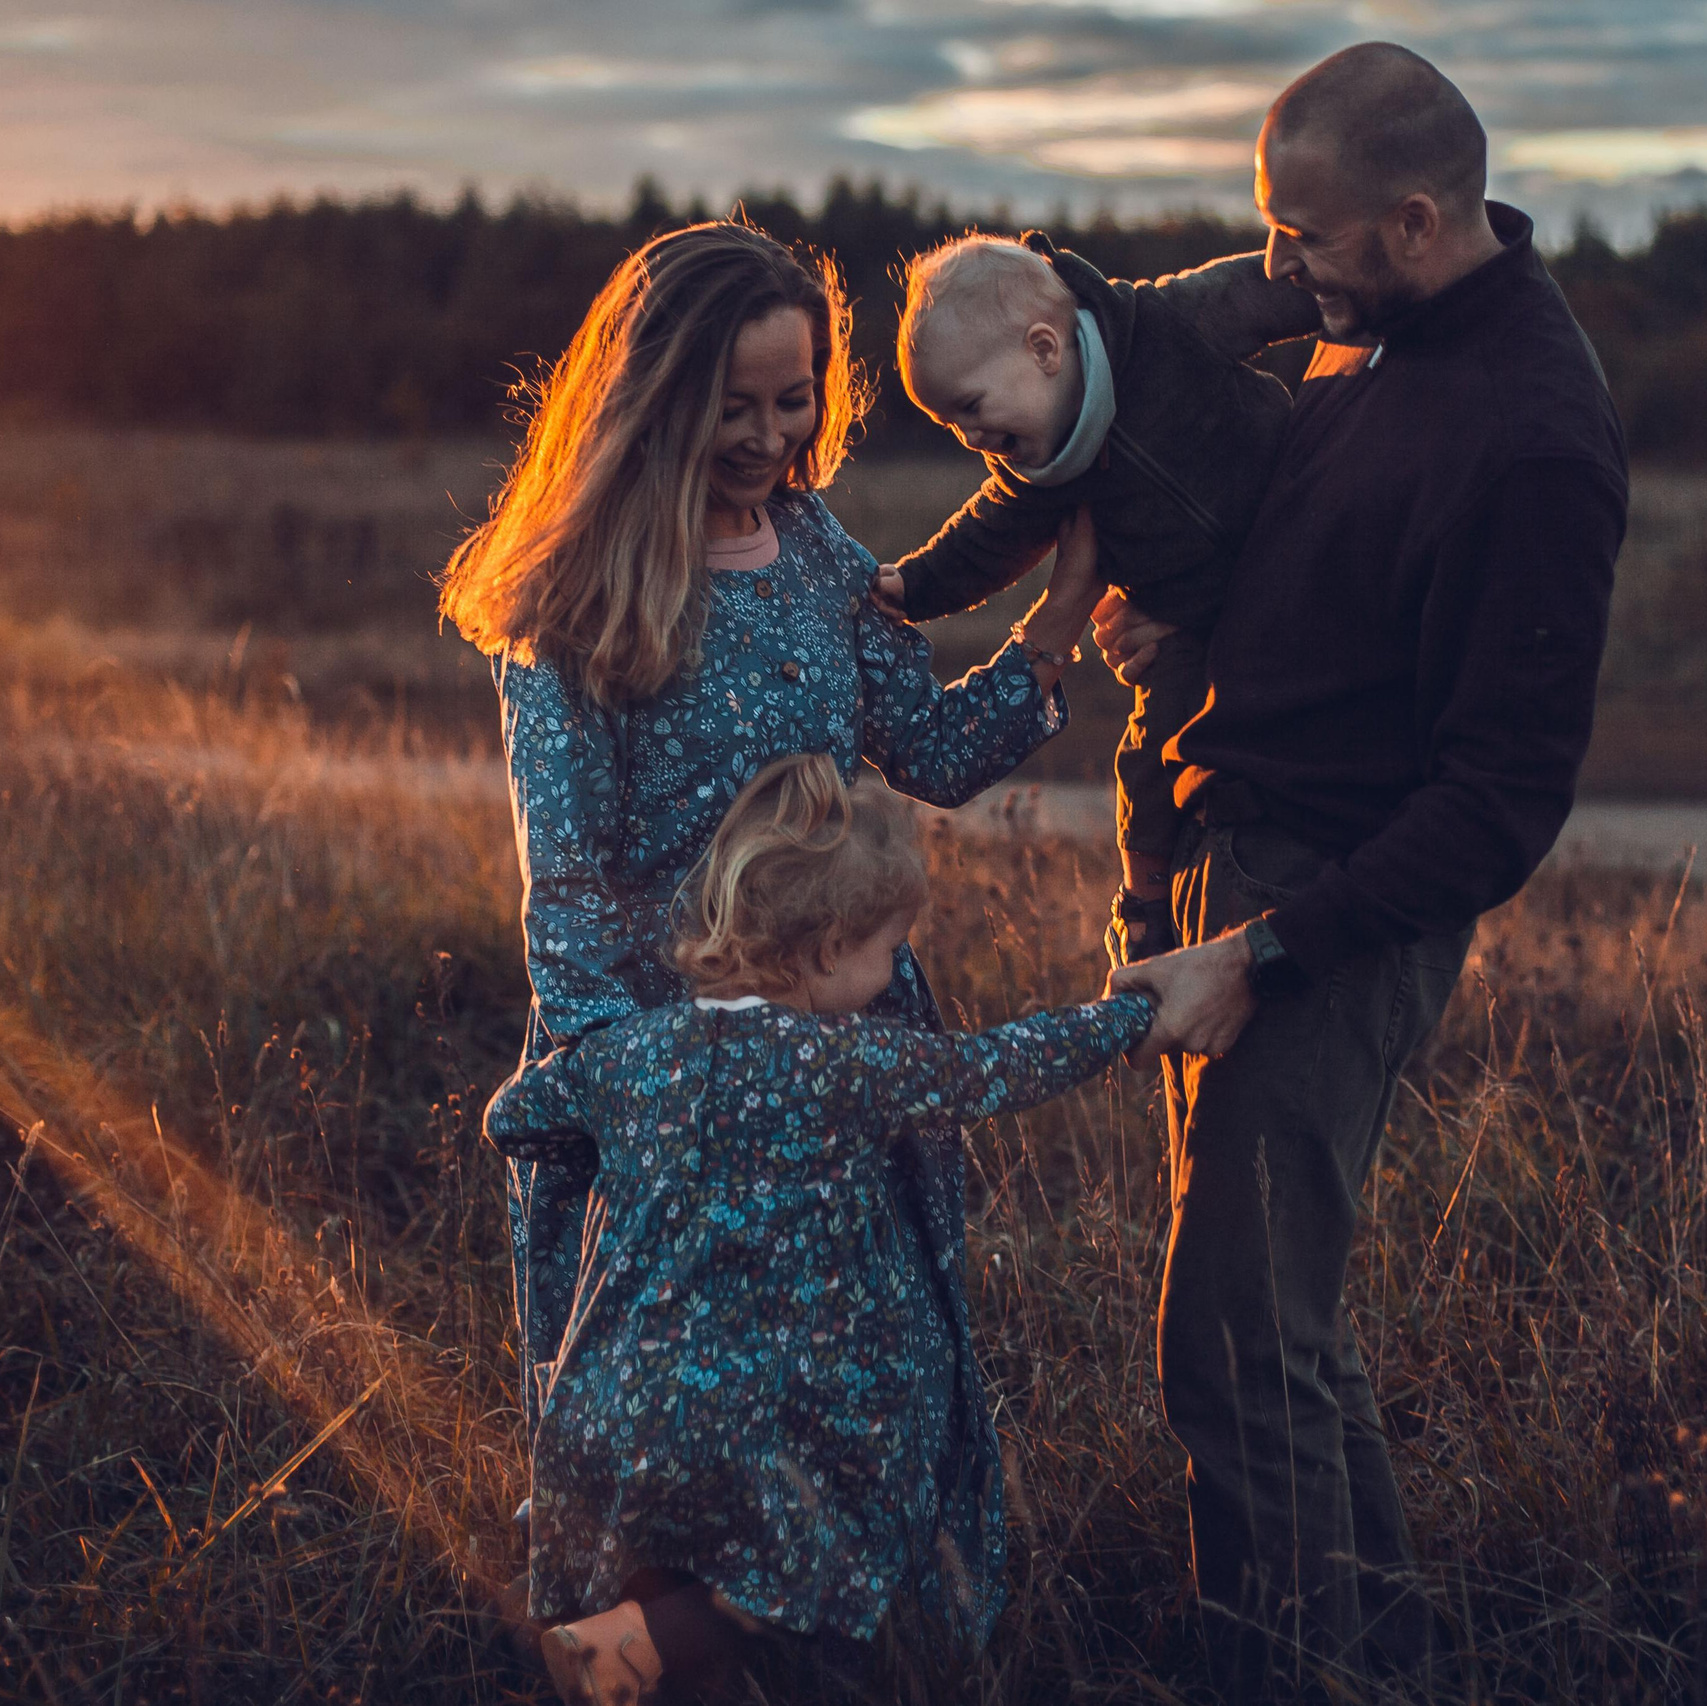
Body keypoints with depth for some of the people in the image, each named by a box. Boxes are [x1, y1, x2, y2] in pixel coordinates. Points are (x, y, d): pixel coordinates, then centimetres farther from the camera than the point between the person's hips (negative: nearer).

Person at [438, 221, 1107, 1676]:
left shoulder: (819, 551, 6)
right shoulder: (575, 591, -10)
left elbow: (938, 755, 7)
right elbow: (565, 857, -13)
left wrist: (1062, 614, -1)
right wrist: (607, 1051, -22)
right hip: (653, 1023, -4)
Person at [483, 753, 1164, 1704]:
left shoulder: (634, 1049, 3)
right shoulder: (851, 1066, -12)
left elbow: (508, 1117, 19)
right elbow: (1001, 1069, 0)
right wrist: (1143, 1008, 15)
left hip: (596, 1436, 7)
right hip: (742, 1442, -6)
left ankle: (631, 1604, 5)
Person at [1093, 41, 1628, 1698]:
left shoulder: (1534, 441, -22)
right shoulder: (1371, 325, 6)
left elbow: (1504, 797, -22)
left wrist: (1264, 953, -23)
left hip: (1341, 906, -9)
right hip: (1227, 847, 10)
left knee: (1236, 1346, -6)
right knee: (1277, 1304, 19)